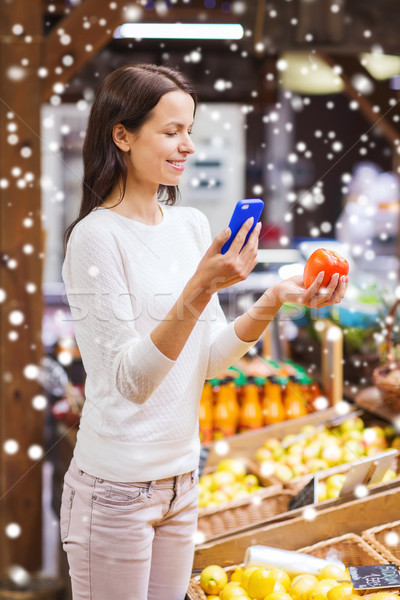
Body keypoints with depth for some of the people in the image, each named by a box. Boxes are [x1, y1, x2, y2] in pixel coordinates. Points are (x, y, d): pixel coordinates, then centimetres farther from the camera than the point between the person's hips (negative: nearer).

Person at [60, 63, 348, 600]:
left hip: (181, 480, 7)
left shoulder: (192, 224, 5)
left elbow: (208, 360, 6)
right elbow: (129, 380, -21)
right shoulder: (96, 237, -15)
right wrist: (200, 289, -31)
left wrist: (274, 301, -9)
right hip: (116, 489, -6)